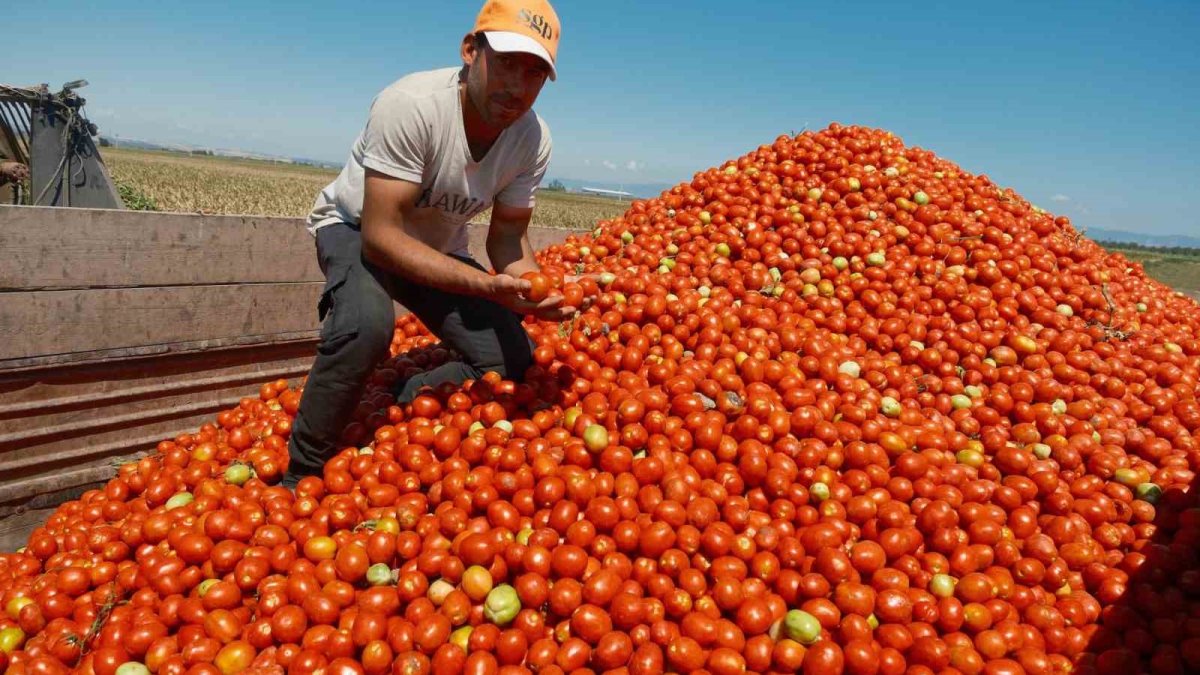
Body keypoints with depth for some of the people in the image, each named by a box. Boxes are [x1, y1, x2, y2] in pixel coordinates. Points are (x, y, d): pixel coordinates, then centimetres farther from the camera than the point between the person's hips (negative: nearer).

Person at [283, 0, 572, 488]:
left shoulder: (533, 139, -17)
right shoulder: (410, 105, -33)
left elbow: (508, 234, -8)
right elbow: (380, 234, -34)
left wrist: (532, 288, -31)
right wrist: (489, 285, -44)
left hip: (439, 249, 5)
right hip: (356, 228, -5)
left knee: (513, 360, -10)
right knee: (367, 324, -37)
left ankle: (401, 410, 13)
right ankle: (301, 475, -14)